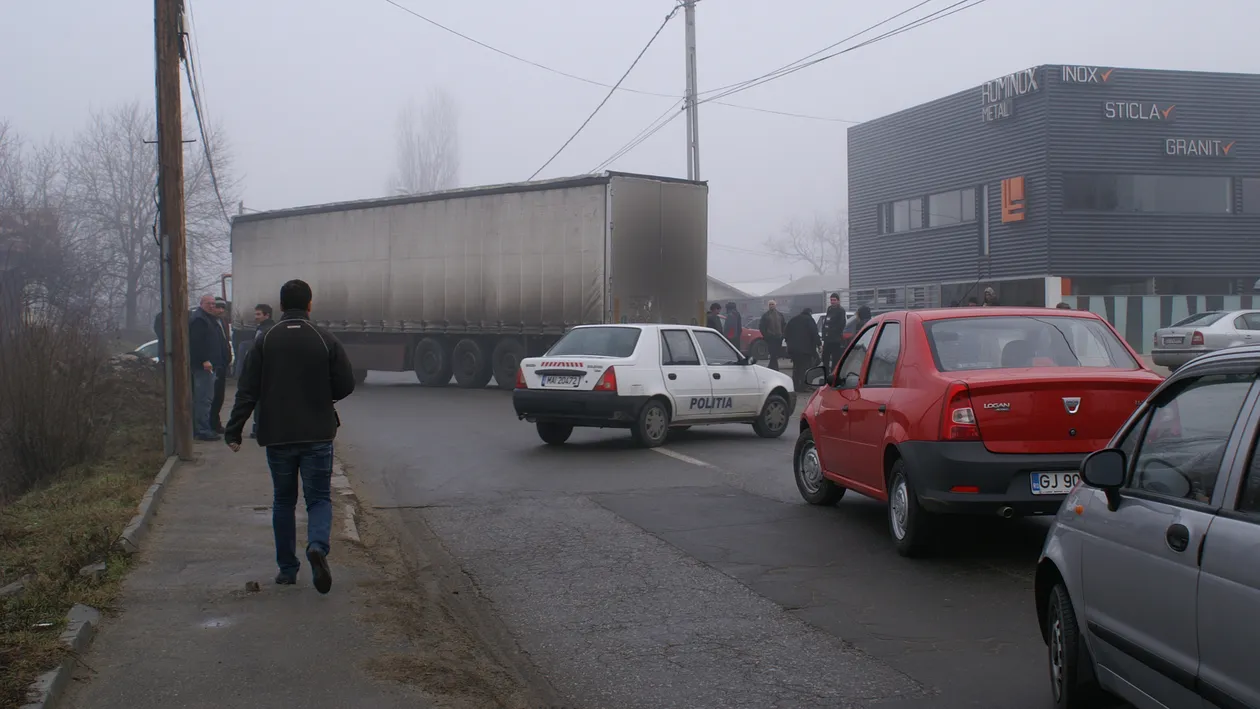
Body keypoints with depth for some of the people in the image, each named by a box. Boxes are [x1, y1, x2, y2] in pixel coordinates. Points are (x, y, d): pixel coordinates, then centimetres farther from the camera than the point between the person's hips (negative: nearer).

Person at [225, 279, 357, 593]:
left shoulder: (264, 342, -1)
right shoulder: (326, 341, -3)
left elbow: (247, 391, -4)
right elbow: (345, 386, -1)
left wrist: (233, 432, -1)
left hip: (277, 437, 1)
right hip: (317, 437, -1)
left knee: (283, 501, 15)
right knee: (319, 498, 7)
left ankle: (287, 568, 16)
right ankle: (318, 546, -21)